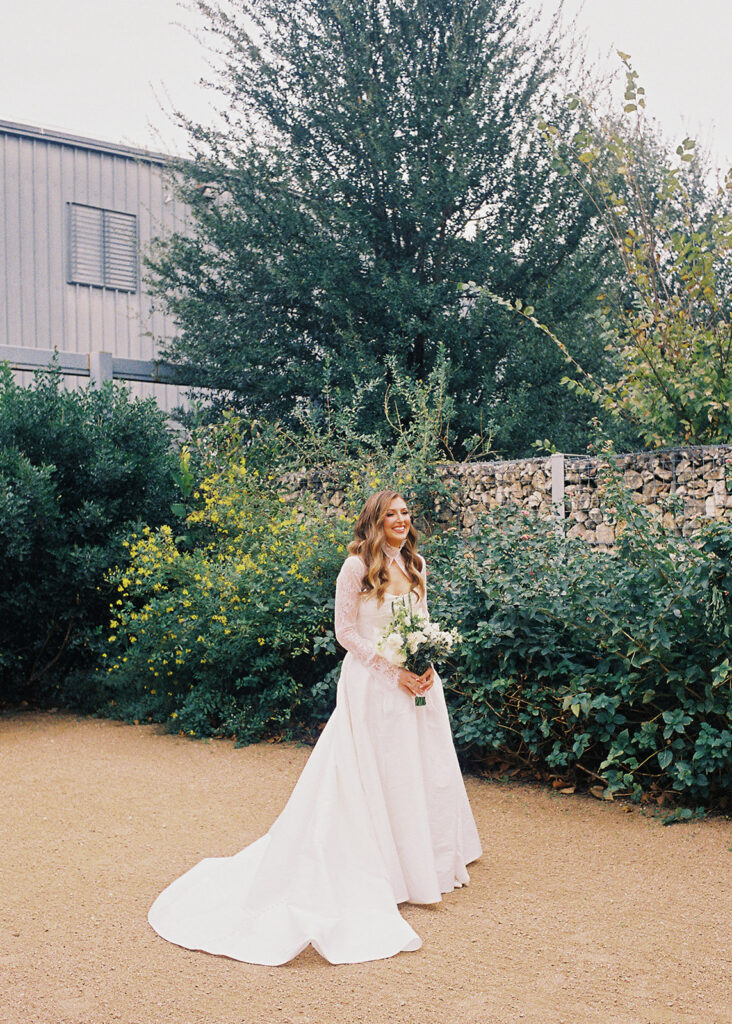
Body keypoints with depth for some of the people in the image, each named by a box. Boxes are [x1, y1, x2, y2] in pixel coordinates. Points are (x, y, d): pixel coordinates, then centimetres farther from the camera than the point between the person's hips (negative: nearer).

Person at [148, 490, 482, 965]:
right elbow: (346, 631, -10)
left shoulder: (415, 564, 9)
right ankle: (385, 870, 11)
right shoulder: (357, 567, -11)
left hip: (418, 681, 7)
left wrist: (428, 665, -3)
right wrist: (393, 669, -15)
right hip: (373, 682, -6)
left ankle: (428, 859, 31)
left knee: (425, 769, 13)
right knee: (373, 775, 0)